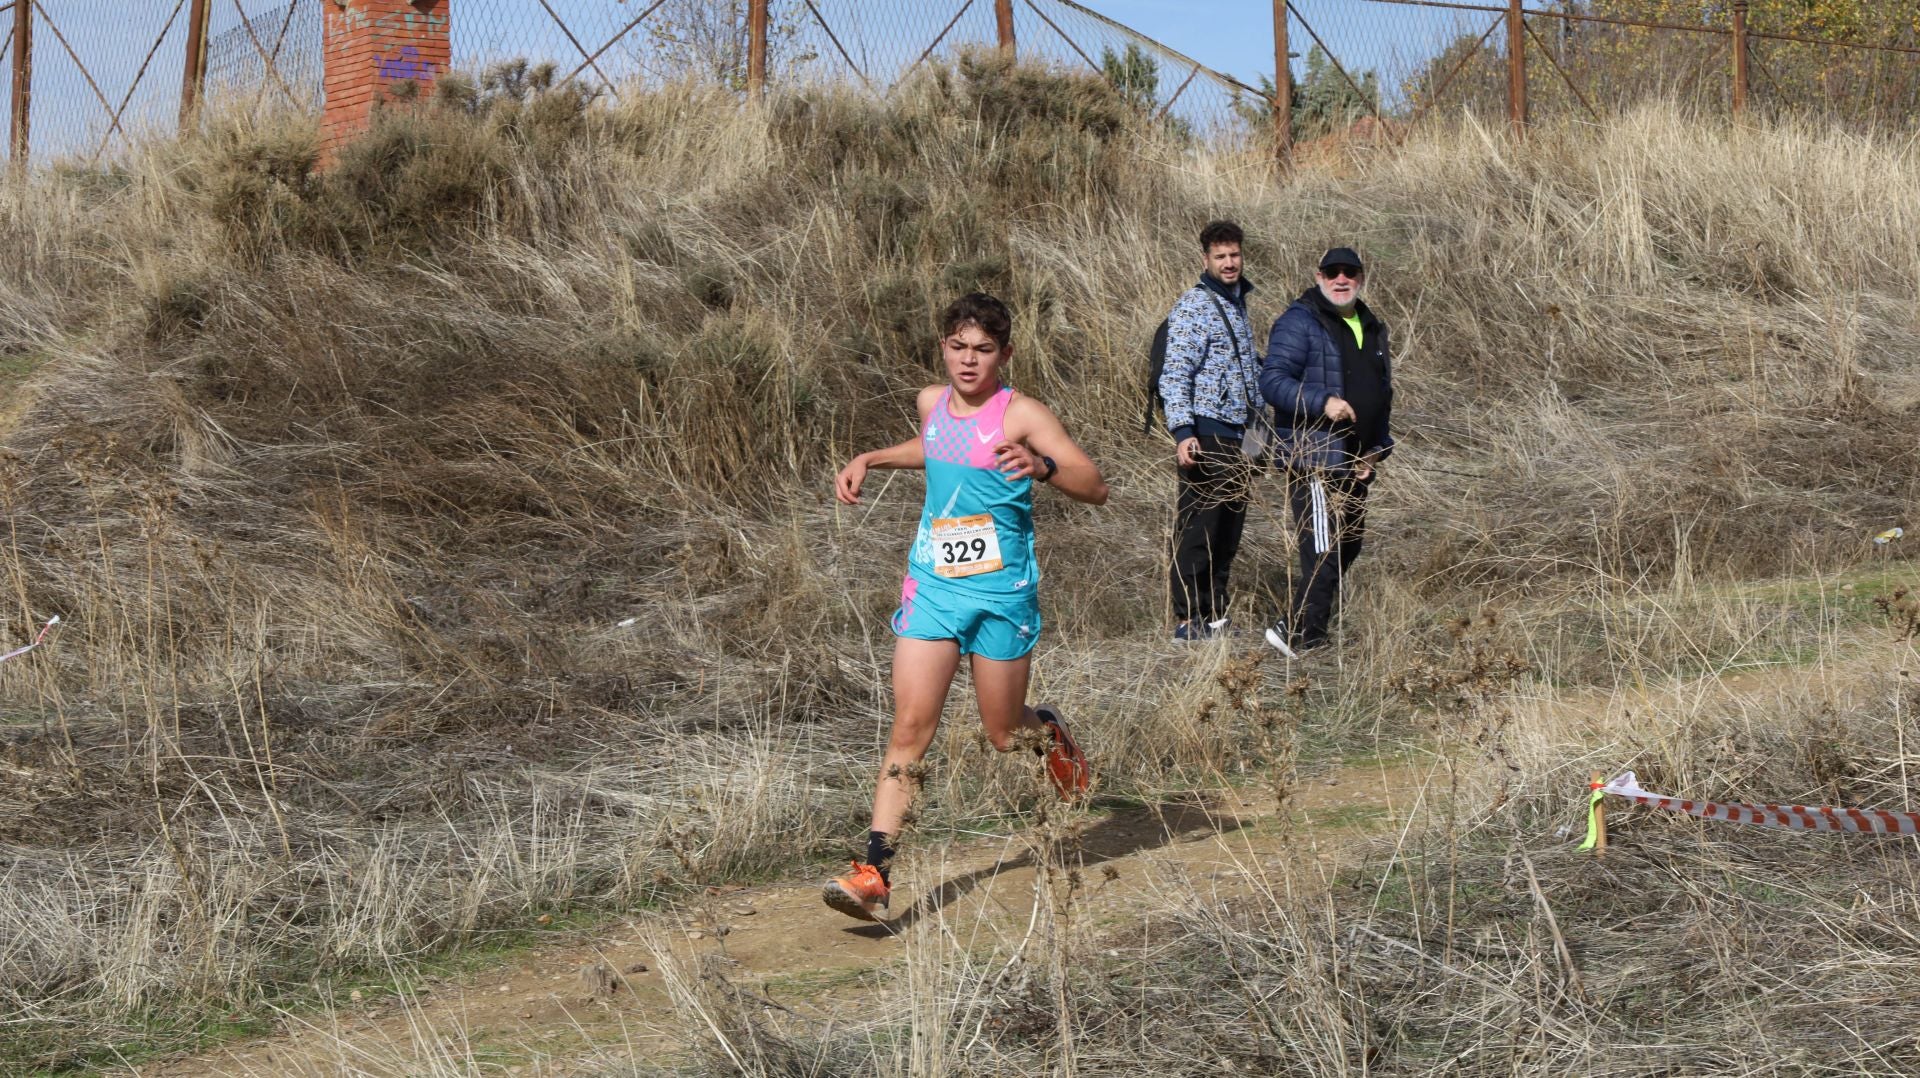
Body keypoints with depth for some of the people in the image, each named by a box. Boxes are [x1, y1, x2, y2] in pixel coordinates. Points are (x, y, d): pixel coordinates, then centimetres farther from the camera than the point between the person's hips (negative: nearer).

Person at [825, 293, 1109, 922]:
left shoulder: (1020, 414, -11)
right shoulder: (933, 403, 6)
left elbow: (1095, 488, -19)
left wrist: (1042, 466, -37)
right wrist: (869, 460, 19)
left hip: (1002, 592, -3)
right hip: (932, 584, 3)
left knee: (1005, 735, 9)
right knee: (910, 728, -9)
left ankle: (1050, 731, 47)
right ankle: (874, 871, -12)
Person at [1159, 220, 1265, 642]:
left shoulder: (1238, 305, 18)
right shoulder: (1192, 306, -9)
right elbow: (1175, 374, -16)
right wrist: (1182, 431, -25)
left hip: (1237, 436, 8)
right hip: (1205, 435, -8)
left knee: (1229, 529, 10)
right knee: (1197, 528, -6)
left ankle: (1214, 614, 18)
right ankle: (1188, 619, -3)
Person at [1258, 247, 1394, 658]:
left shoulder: (1371, 327, 18)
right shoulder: (1299, 322, -8)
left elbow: (1382, 393, 27)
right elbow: (1272, 381, -16)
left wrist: (1378, 449, 14)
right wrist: (1323, 403, -29)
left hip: (1355, 462, 9)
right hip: (1313, 458, -9)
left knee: (1348, 545, 12)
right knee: (1324, 550, -15)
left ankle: (1305, 629, 21)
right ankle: (1300, 634, -11)